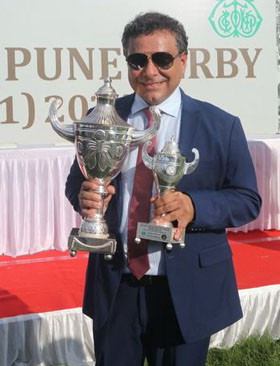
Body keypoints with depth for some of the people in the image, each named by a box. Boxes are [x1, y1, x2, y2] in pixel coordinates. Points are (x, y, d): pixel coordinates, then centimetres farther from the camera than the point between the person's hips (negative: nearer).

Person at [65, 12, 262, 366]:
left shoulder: (221, 126, -4)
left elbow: (247, 200, -2)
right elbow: (76, 181, 9)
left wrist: (193, 207, -22)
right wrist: (84, 195, -17)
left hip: (186, 292, -1)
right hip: (114, 287, 2)